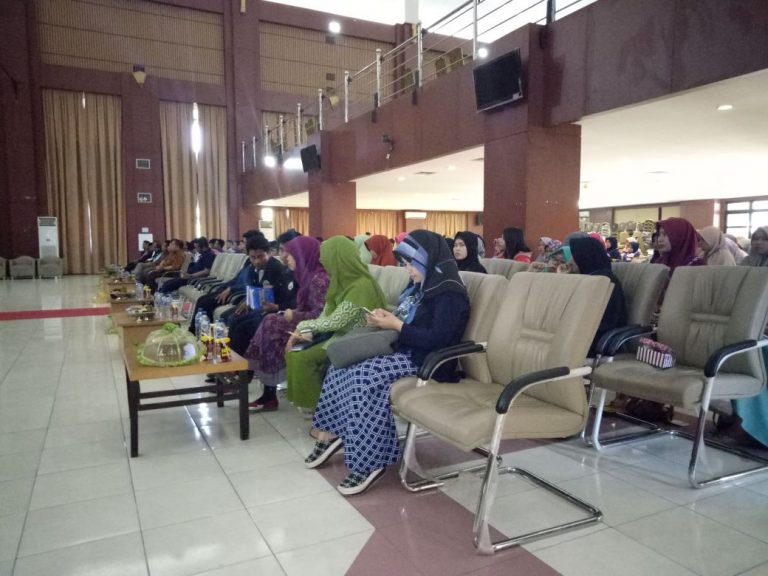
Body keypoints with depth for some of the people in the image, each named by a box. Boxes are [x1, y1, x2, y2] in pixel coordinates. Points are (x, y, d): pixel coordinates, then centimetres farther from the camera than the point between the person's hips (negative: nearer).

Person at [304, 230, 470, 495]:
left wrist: (395, 324, -19)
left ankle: (369, 461, -20)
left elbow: (437, 339, -24)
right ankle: (330, 432, 2)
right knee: (341, 366, -4)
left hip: (426, 362, -10)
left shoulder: (450, 294, -14)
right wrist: (386, 318, -2)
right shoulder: (418, 285, 14)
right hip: (402, 350, 10)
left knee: (365, 378, -28)